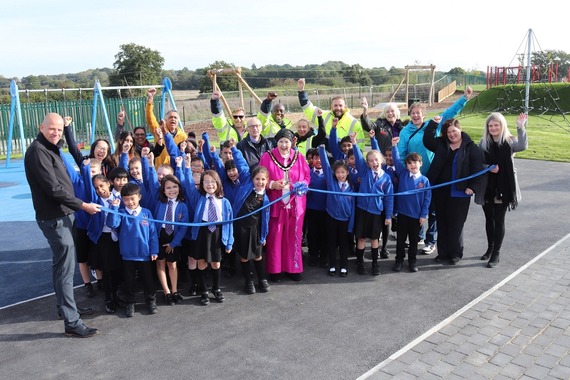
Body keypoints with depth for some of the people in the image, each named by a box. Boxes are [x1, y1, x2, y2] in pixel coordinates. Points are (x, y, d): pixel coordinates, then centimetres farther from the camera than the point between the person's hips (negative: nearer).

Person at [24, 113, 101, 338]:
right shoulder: (37, 151, -17)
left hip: (61, 214, 10)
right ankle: (72, 322, -3)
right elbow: (53, 189, -22)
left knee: (61, 265, 20)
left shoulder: (51, 148, 13)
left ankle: (64, 306, 35)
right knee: (66, 268, -8)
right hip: (54, 217, -10)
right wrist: (83, 205, -19)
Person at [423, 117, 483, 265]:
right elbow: (427, 140, 3)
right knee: (442, 223, 11)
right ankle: (443, 252, 23)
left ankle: (455, 253, 17)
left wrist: (472, 187, -13)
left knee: (455, 223, 3)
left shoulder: (471, 147, -4)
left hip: (459, 193, -4)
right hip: (440, 191, 5)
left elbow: (477, 169, -6)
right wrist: (433, 123, -1)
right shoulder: (441, 144, 9)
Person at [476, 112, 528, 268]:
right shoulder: (483, 143, 3)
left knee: (499, 220, 2)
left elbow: (522, 146, -28)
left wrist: (520, 127, -35)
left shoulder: (510, 142, -5)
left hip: (503, 188, -3)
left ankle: (496, 254, 12)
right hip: (487, 188, 3)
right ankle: (490, 248, 33)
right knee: (489, 219, 15)